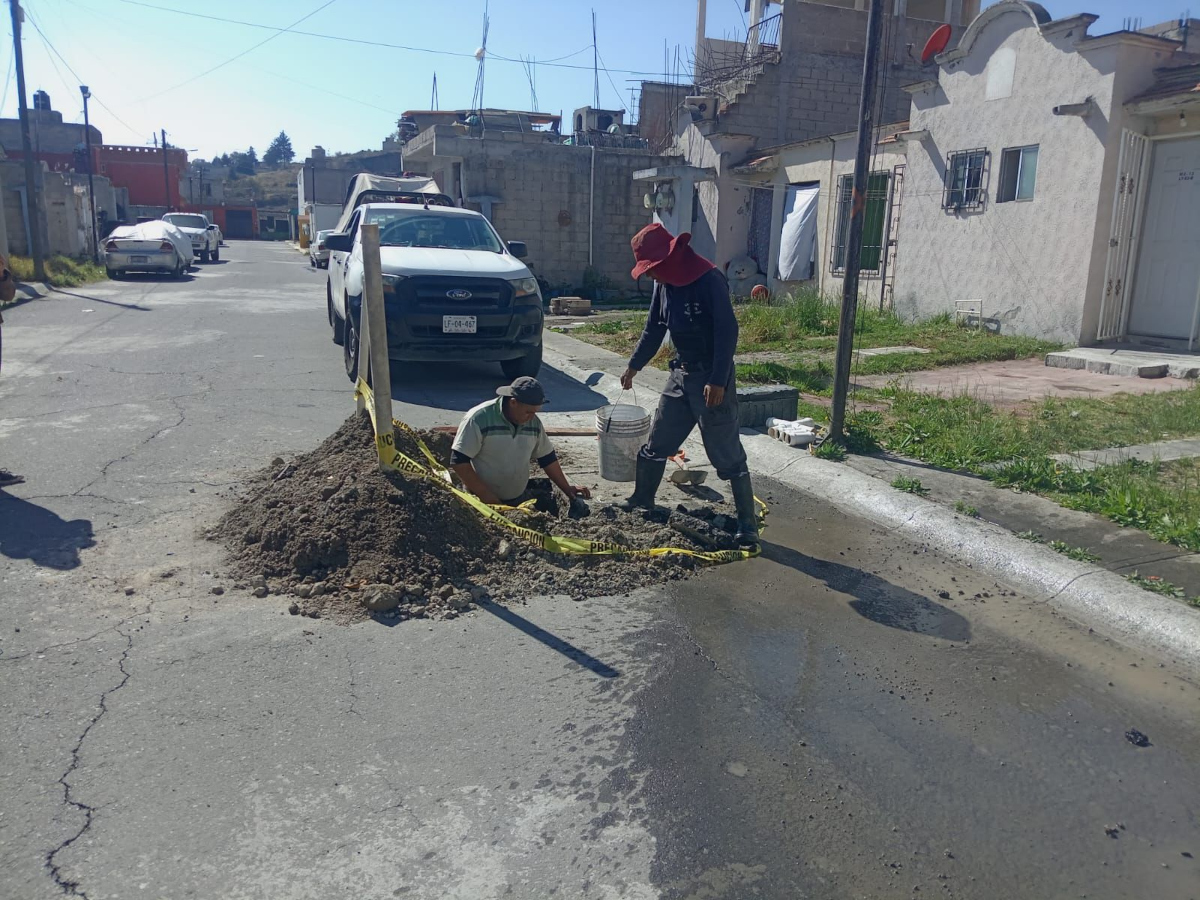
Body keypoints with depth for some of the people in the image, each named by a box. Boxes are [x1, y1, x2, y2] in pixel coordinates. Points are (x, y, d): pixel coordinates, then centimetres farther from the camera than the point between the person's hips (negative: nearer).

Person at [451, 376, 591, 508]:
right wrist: (486, 496, -21)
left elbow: (548, 458, 12)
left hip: (521, 499, 5)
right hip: (482, 503, -5)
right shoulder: (479, 419, -18)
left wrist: (567, 489, 6)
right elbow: (459, 461, -19)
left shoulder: (534, 422, 0)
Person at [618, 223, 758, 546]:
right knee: (656, 444, 15)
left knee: (728, 455, -3)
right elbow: (654, 330, 19)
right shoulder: (664, 284, 7)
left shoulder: (709, 280, -18)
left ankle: (748, 524, 7)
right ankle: (642, 500, 33)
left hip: (711, 378, -8)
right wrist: (634, 366, 21)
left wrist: (718, 381, -27)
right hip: (680, 374, 8)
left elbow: (727, 331, -23)